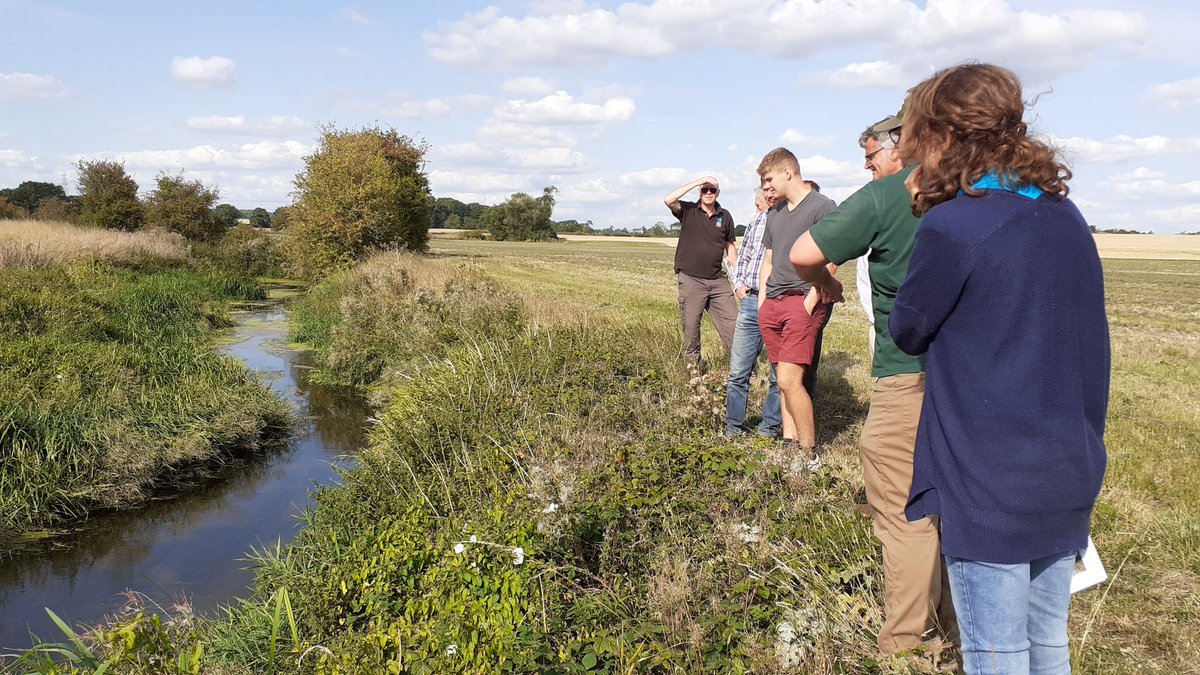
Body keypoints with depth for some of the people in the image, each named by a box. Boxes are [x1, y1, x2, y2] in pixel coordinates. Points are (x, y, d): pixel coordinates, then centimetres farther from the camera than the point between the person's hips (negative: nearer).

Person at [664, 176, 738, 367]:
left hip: (718, 279, 3)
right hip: (691, 280, -2)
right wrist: (697, 182, -17)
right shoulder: (688, 210, 0)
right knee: (691, 326, 3)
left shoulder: (725, 216, 8)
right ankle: (692, 365, 15)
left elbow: (730, 246, 16)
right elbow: (668, 200, -19)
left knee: (731, 322, -1)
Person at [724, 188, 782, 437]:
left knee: (778, 375, 6)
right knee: (738, 371, 6)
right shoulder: (756, 220, 14)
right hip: (750, 301, 5)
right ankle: (733, 428, 16)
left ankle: (769, 429, 18)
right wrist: (739, 284, 10)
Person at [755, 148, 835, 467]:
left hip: (803, 301, -8)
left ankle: (810, 455, -4)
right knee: (785, 381, 8)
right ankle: (790, 446, 13)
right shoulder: (775, 213, 20)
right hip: (772, 304, 8)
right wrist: (762, 302, 15)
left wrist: (809, 303, -16)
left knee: (789, 381, -14)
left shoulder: (821, 207, -4)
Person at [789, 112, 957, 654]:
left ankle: (905, 644, 10)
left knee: (903, 512, 2)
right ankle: (958, 626, 30)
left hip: (908, 372, -7)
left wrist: (826, 283, 6)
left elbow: (804, 254, -14)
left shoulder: (881, 198, -9)